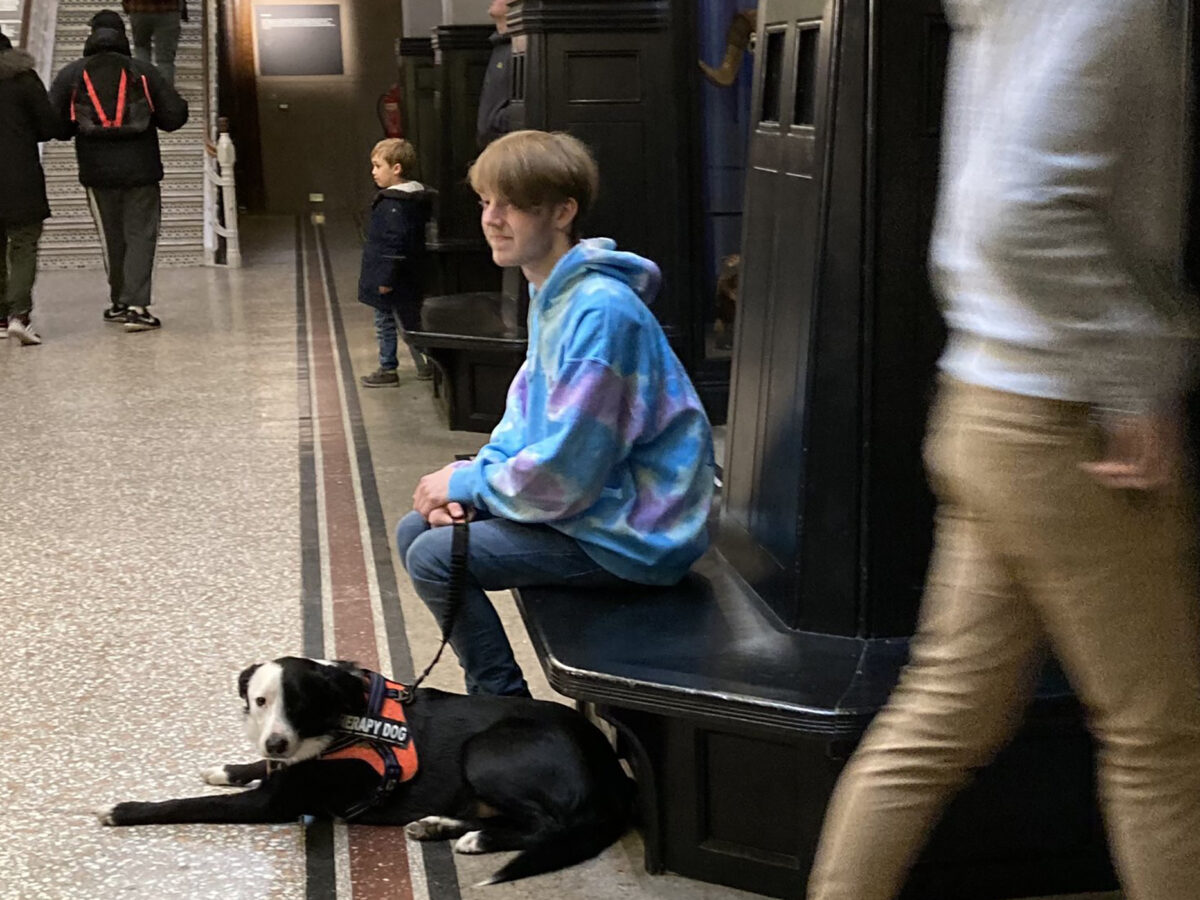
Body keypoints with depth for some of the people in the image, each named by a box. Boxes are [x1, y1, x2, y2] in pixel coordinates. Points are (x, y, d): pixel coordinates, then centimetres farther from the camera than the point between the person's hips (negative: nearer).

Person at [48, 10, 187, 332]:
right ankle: (135, 305, -12)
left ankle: (119, 303, 23)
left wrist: (79, 126, 16)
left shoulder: (70, 74, 2)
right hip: (141, 169, -2)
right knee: (140, 235, 1)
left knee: (112, 239, 14)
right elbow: (175, 116, -2)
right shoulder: (143, 71, -1)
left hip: (97, 172, 2)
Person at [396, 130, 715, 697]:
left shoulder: (600, 311, -25)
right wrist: (476, 473, -3)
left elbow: (565, 474, -26)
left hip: (630, 536, -10)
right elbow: (529, 409, 15)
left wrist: (468, 483, -11)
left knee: (432, 559, -16)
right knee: (415, 529, 11)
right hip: (588, 502, 10)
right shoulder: (553, 292, 8)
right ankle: (494, 694, 19)